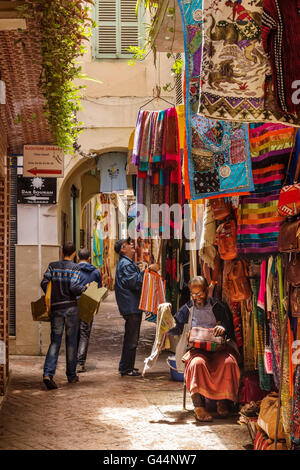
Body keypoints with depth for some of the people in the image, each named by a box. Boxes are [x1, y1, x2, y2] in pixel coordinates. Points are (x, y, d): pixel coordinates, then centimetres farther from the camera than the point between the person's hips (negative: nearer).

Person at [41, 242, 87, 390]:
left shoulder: (53, 266, 5)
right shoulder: (74, 268, -6)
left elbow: (44, 283, -1)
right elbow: (74, 288, -15)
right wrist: (84, 288, 4)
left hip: (56, 307, 3)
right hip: (71, 308, -3)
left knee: (55, 341, 4)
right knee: (71, 341, 8)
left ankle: (48, 373, -14)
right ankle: (71, 375, 17)